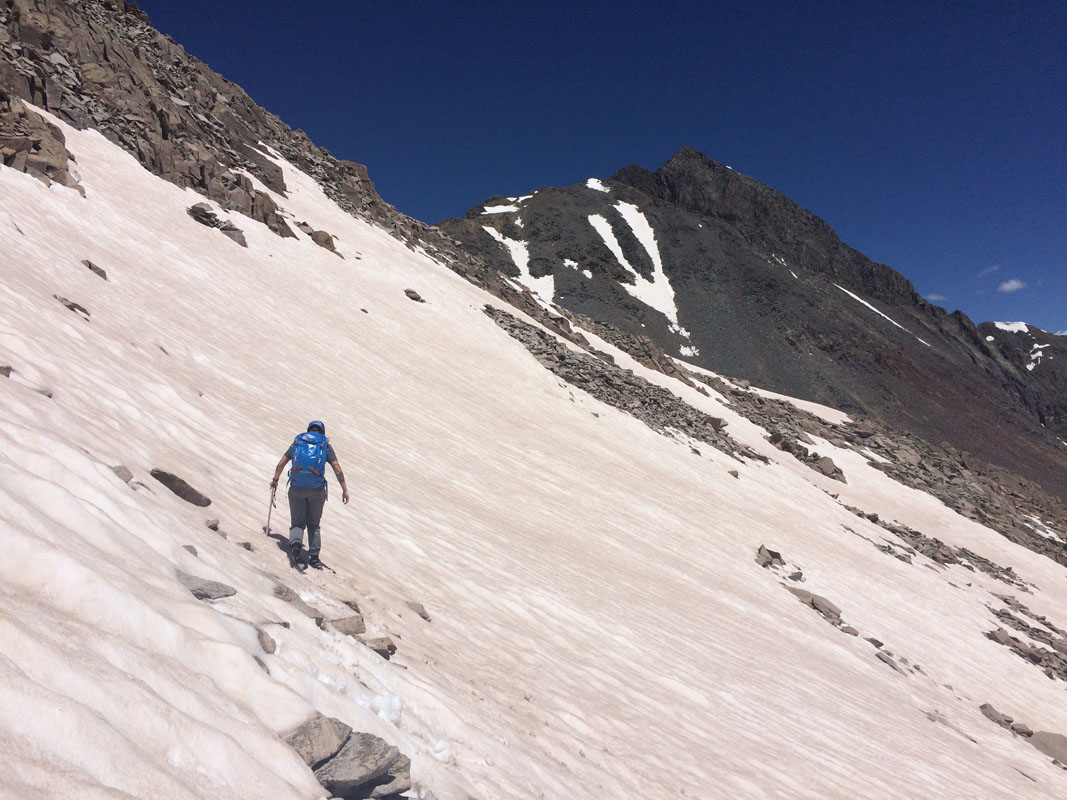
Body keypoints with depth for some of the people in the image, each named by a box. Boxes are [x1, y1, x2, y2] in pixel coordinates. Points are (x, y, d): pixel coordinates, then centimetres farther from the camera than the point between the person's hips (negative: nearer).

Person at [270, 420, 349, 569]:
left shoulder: (297, 443, 12)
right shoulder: (326, 445, 7)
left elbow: (280, 465, 10)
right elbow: (338, 470, -1)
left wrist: (275, 480, 25)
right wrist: (344, 489, 4)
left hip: (296, 489, 1)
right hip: (317, 490, 0)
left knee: (297, 523, 12)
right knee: (313, 525, 15)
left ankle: (295, 544, -16)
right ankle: (314, 557, 6)